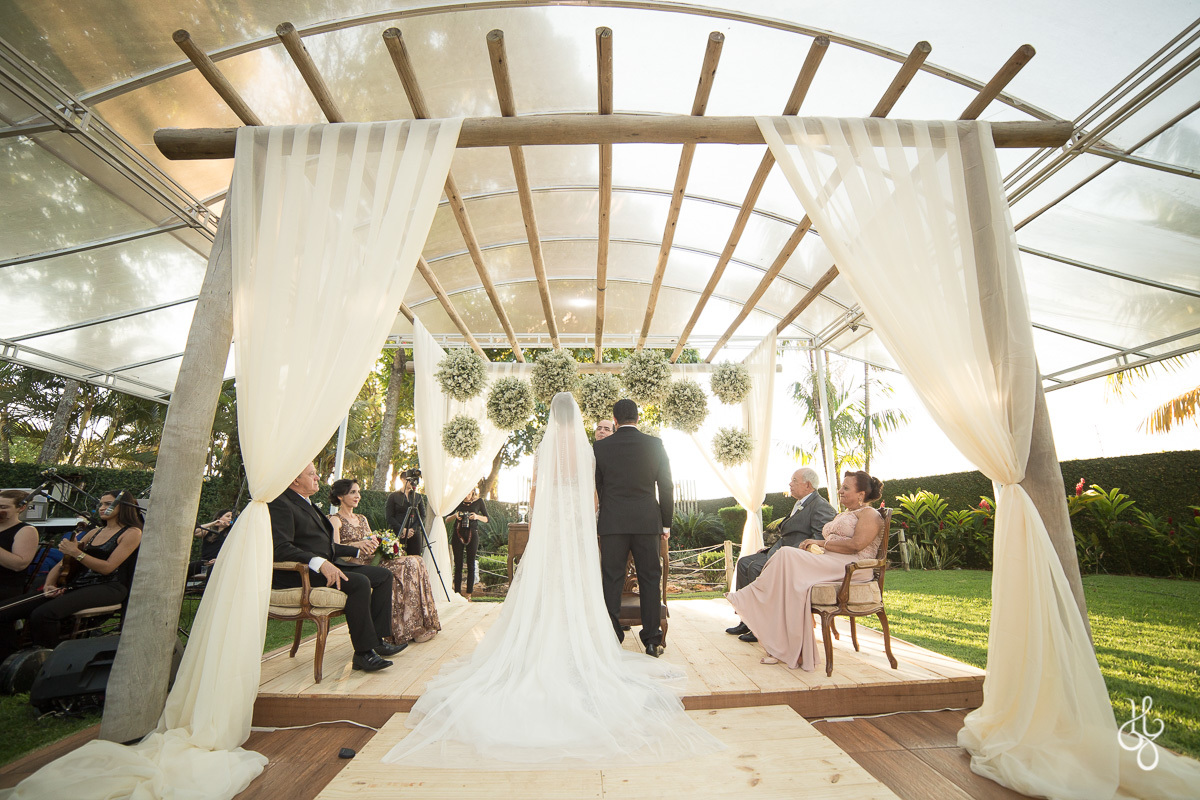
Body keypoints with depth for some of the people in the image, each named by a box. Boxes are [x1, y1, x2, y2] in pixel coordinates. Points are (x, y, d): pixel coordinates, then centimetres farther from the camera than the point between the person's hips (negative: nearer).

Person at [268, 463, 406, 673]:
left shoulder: (306, 504, 22)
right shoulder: (279, 504, -10)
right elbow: (280, 548, -25)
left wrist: (357, 549, 24)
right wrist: (319, 562, -35)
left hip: (326, 566, 10)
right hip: (297, 575, -10)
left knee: (383, 575, 1)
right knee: (359, 582, -31)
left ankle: (376, 640, 0)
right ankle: (363, 652, -21)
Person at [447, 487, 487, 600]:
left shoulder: (478, 502, 3)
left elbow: (487, 519, 6)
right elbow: (446, 518, 9)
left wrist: (477, 516, -12)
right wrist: (455, 516, -10)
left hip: (472, 534, -1)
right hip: (458, 534, 1)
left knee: (471, 564, 1)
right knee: (458, 564, 2)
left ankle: (469, 592, 10)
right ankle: (457, 591, 10)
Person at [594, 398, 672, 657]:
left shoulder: (601, 447, -1)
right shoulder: (655, 445, -1)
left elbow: (596, 487, 7)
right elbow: (666, 487, 2)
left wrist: (597, 519, 20)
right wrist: (666, 522, 9)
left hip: (612, 522, 0)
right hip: (647, 521, 1)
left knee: (612, 581, 7)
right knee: (650, 579, 10)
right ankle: (652, 640, 16)